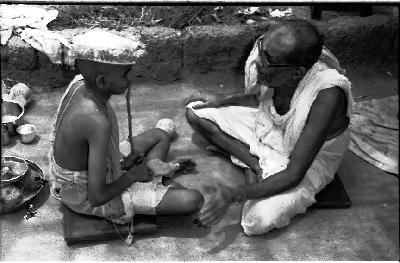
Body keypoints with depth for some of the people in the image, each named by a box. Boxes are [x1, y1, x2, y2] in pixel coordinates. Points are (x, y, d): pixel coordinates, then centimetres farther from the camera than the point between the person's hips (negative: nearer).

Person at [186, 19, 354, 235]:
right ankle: (256, 164, -7)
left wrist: (233, 195, -41)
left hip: (310, 158, -6)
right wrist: (219, 103, -8)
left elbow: (294, 175, -34)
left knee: (257, 222, -28)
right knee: (194, 113, -2)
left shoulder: (327, 95, -40)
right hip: (267, 127, 6)